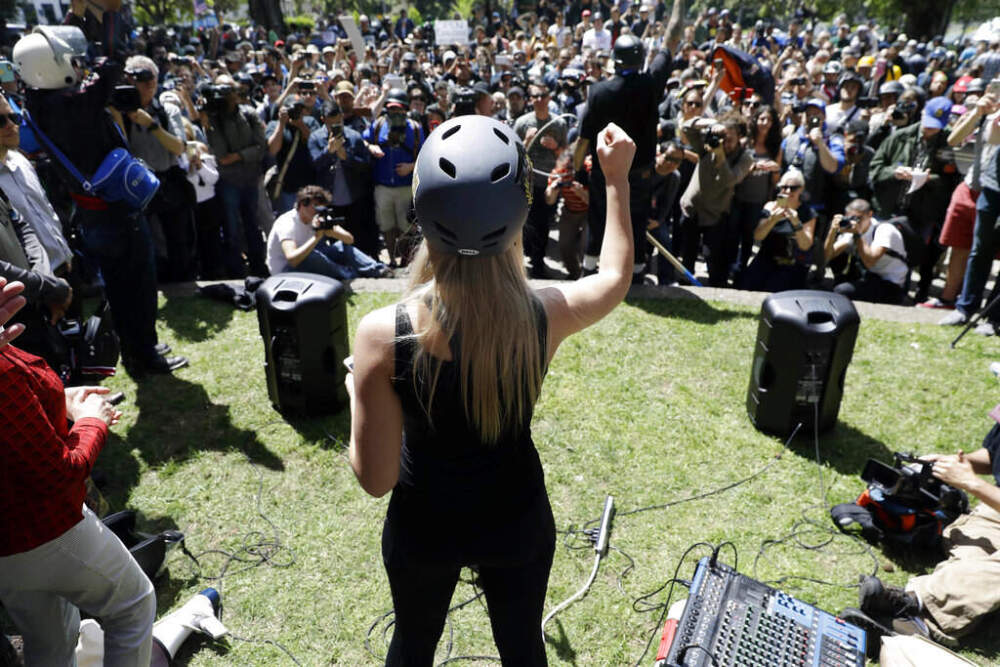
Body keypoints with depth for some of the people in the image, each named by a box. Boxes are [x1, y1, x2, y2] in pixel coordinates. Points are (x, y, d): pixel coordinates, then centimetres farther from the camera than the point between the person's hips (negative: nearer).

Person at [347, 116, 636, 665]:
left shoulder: (384, 334, -29)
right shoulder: (546, 315, -24)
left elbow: (376, 477, -19)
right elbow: (615, 277, 1)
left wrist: (358, 397, -3)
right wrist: (617, 179, 7)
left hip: (423, 526, 0)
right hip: (516, 521, 1)